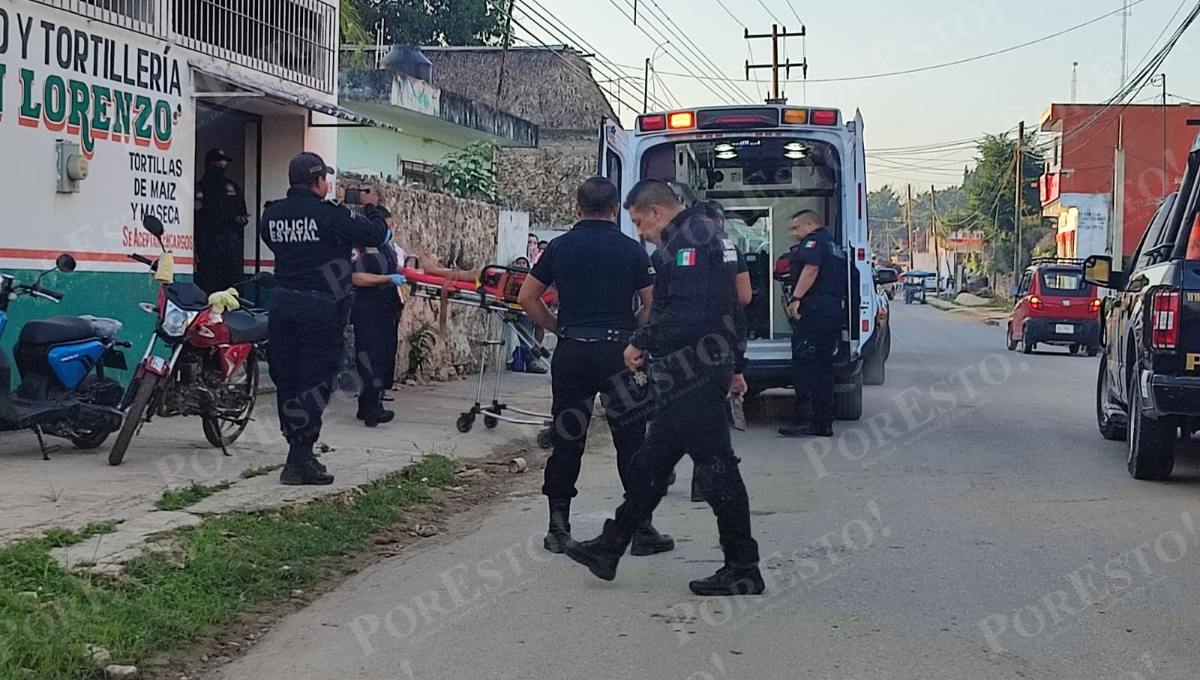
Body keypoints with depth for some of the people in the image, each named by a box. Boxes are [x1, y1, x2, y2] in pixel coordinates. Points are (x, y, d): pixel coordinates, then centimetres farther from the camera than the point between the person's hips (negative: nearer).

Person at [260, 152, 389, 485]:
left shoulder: (272, 215, 4)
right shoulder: (330, 216, -12)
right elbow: (376, 235, -6)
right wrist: (371, 207, 14)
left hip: (283, 305, 6)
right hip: (321, 308, -6)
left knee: (286, 379, 11)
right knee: (315, 381, -3)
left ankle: (298, 454, 18)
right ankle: (300, 459, -7)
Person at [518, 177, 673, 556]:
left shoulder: (559, 248, 4)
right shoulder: (631, 250, -2)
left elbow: (527, 298, 8)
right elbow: (653, 305, -5)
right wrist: (632, 334, 10)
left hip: (570, 354, 3)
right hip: (617, 352, -2)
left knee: (566, 440, 9)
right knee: (633, 441, 4)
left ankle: (558, 528, 12)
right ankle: (642, 531, 6)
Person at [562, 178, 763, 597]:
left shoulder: (690, 239, -14)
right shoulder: (703, 234, 19)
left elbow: (687, 312, -25)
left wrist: (642, 343, -13)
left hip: (694, 378, -11)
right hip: (688, 377, 11)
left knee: (716, 467, -5)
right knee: (650, 463, 16)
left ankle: (743, 569, 2)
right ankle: (610, 548, 25)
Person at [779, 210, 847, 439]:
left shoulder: (813, 241, -4)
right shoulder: (832, 244, 25)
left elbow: (811, 269, -20)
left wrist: (796, 298, -26)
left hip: (814, 308, -10)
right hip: (833, 307, 10)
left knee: (803, 364, -10)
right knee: (823, 366, 10)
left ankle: (802, 419, -14)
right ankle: (823, 423, 11)